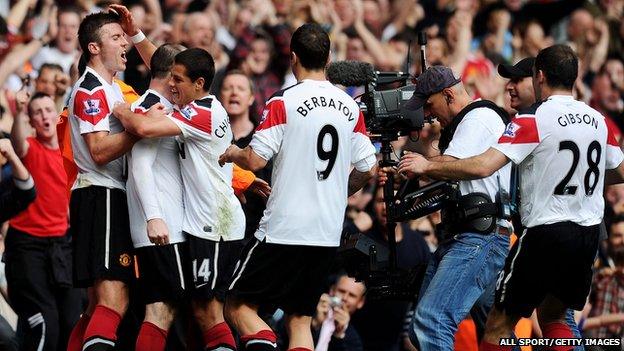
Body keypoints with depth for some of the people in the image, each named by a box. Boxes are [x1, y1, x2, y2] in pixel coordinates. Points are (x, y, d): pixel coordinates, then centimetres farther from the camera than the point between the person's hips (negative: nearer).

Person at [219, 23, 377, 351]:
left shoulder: (283, 102, -9)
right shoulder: (350, 107, 7)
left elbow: (255, 160, -13)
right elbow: (367, 168, 11)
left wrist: (233, 153, 9)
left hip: (283, 229, -5)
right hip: (329, 233, 5)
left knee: (238, 305, 4)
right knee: (299, 318, 12)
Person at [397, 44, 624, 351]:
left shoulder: (533, 120, -13)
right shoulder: (598, 120, 5)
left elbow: (482, 167, -21)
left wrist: (427, 166, -10)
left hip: (546, 233, -6)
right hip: (589, 233, 6)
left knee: (500, 324, 3)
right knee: (553, 317, 24)